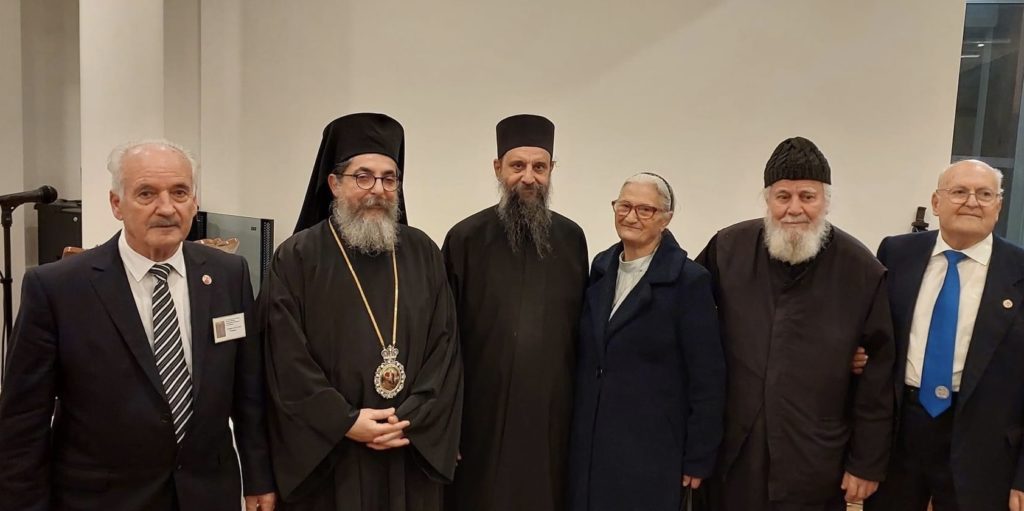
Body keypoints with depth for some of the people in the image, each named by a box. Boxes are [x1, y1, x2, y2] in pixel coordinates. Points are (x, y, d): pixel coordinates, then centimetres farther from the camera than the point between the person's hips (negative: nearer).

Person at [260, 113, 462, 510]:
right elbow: (287, 360, -9)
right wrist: (345, 422, -14)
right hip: (324, 456, -2)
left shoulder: (423, 253, 4)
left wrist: (410, 419, -9)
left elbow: (446, 345, 0)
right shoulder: (296, 258, -5)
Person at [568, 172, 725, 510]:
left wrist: (698, 459, -9)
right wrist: (575, 428, 13)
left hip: (651, 452, -5)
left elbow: (707, 379, -11)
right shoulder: (601, 267, 4)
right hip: (589, 444, 5)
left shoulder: (688, 279, -12)